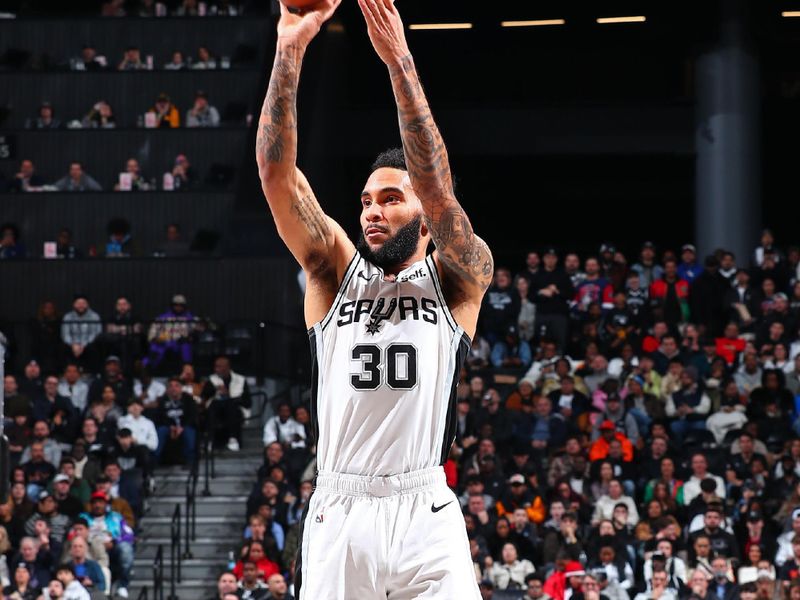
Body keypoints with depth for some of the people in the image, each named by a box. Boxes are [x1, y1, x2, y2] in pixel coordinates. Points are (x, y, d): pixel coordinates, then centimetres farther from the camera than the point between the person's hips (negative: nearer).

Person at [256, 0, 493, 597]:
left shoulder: (457, 280, 7)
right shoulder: (335, 272, 13)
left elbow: (436, 187, -10)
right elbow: (276, 173, 2)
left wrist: (399, 61, -17)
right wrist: (290, 50, -10)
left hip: (426, 514, -2)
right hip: (339, 513, 2)